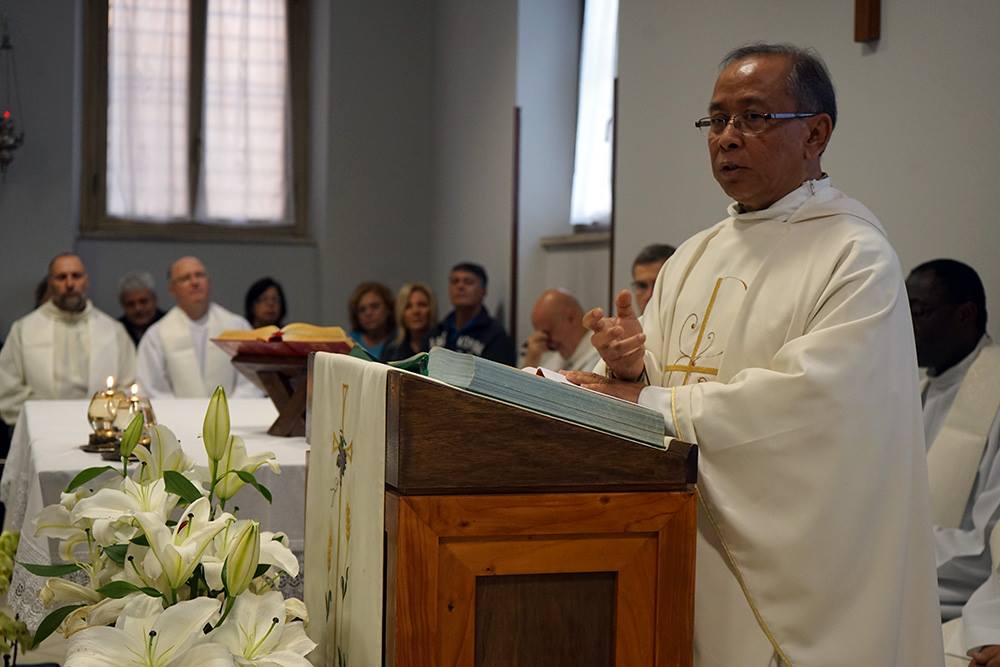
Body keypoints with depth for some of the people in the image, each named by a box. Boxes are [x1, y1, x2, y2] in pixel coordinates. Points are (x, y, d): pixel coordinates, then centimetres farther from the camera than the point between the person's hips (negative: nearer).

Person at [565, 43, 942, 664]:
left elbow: (811, 396, -22)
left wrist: (653, 400, -17)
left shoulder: (859, 256, -10)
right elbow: (645, 383, 12)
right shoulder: (694, 257, 12)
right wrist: (628, 364, -12)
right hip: (686, 549, 6)